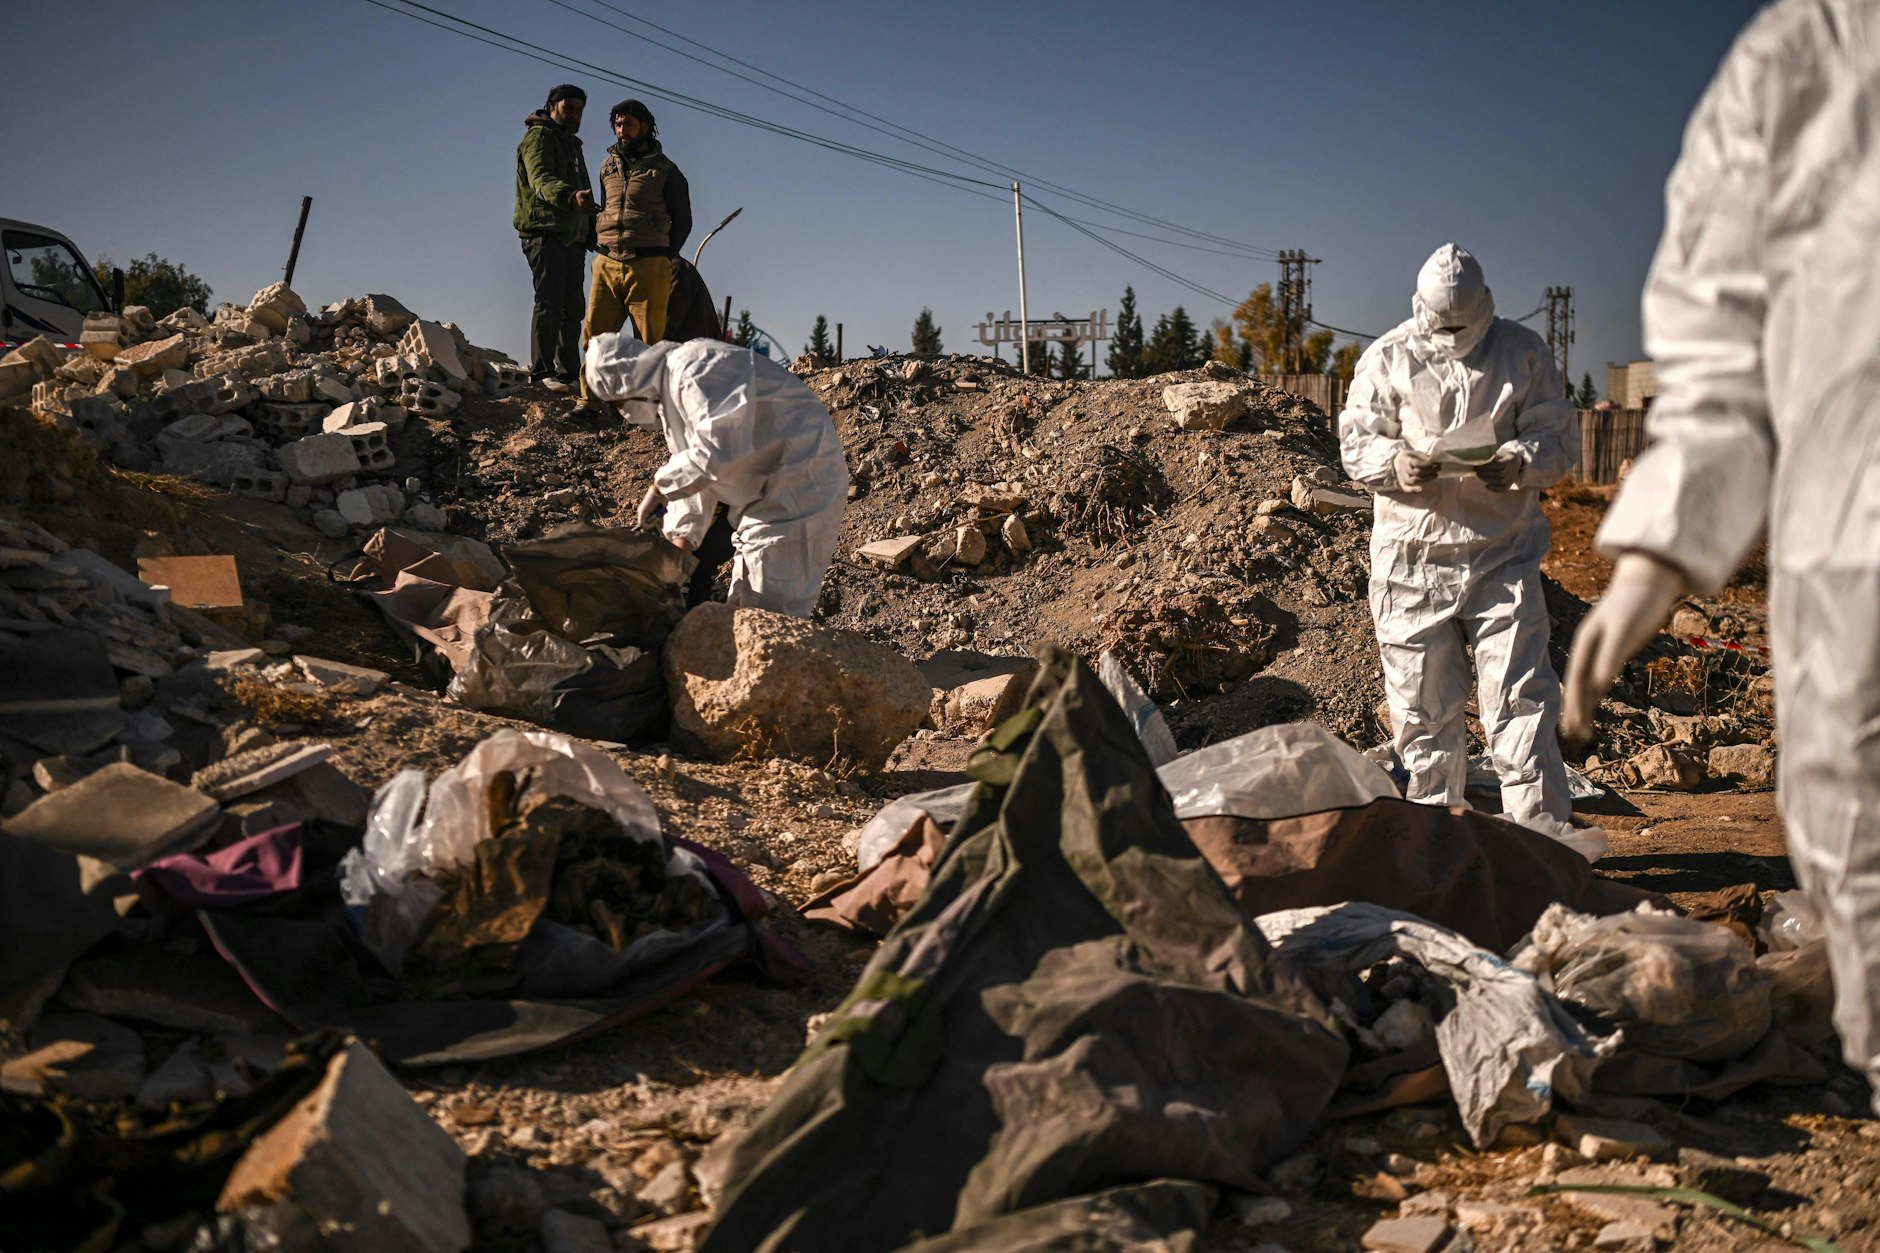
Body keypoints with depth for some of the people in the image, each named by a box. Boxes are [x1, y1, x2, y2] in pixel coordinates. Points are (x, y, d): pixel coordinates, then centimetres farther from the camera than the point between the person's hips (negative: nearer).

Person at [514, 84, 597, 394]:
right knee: (550, 302, -15)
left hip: (573, 238, 9)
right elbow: (541, 178, -22)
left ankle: (569, 371, 11)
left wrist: (592, 233, 22)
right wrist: (570, 196, -41)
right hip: (545, 232, -9)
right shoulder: (538, 137, -3)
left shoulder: (572, 145, 26)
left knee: (572, 309, 8)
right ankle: (542, 371, -16)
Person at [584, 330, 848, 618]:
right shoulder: (669, 387, 15)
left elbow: (720, 445, -33)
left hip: (800, 481, -11)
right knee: (741, 607, 17)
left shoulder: (694, 369, -20)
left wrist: (661, 486, -23)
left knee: (770, 612, -12)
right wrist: (682, 538, 9)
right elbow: (693, 469, 18)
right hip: (764, 488, 11)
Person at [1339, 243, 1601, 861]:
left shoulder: (1524, 353, 4)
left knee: (1519, 690, -7)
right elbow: (1355, 442, 2)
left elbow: (1557, 435, 2)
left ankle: (1541, 824, -6)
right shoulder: (1387, 359, 3)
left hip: (1502, 550, 0)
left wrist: (1520, 463, -20)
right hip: (1413, 551, 1)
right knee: (1422, 698, 6)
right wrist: (1396, 465, -20)